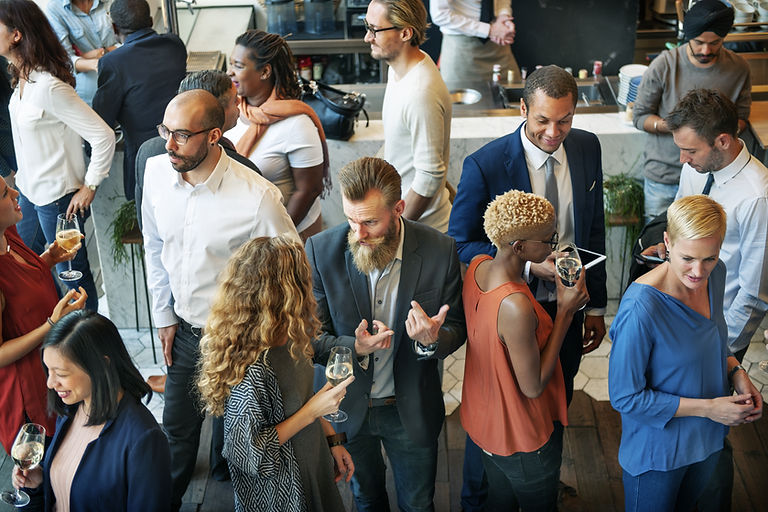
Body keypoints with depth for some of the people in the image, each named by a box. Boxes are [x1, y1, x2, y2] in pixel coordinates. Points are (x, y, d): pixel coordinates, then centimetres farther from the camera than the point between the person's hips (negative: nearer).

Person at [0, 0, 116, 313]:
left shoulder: (49, 87, -27)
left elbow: (103, 137, -27)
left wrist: (89, 188, -18)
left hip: (56, 196, -9)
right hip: (28, 190, 10)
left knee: (71, 272, 8)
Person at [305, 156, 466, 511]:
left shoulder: (439, 251, -19)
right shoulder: (321, 251, -19)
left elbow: (457, 329, -7)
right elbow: (310, 337, -12)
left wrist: (433, 340, -32)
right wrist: (353, 348, -33)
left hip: (412, 411, 0)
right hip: (349, 408, 1)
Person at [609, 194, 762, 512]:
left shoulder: (715, 275, -11)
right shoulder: (641, 309, -35)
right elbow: (625, 397, -26)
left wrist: (736, 372, -9)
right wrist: (707, 407, -24)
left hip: (708, 438, 6)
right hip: (658, 449, -6)